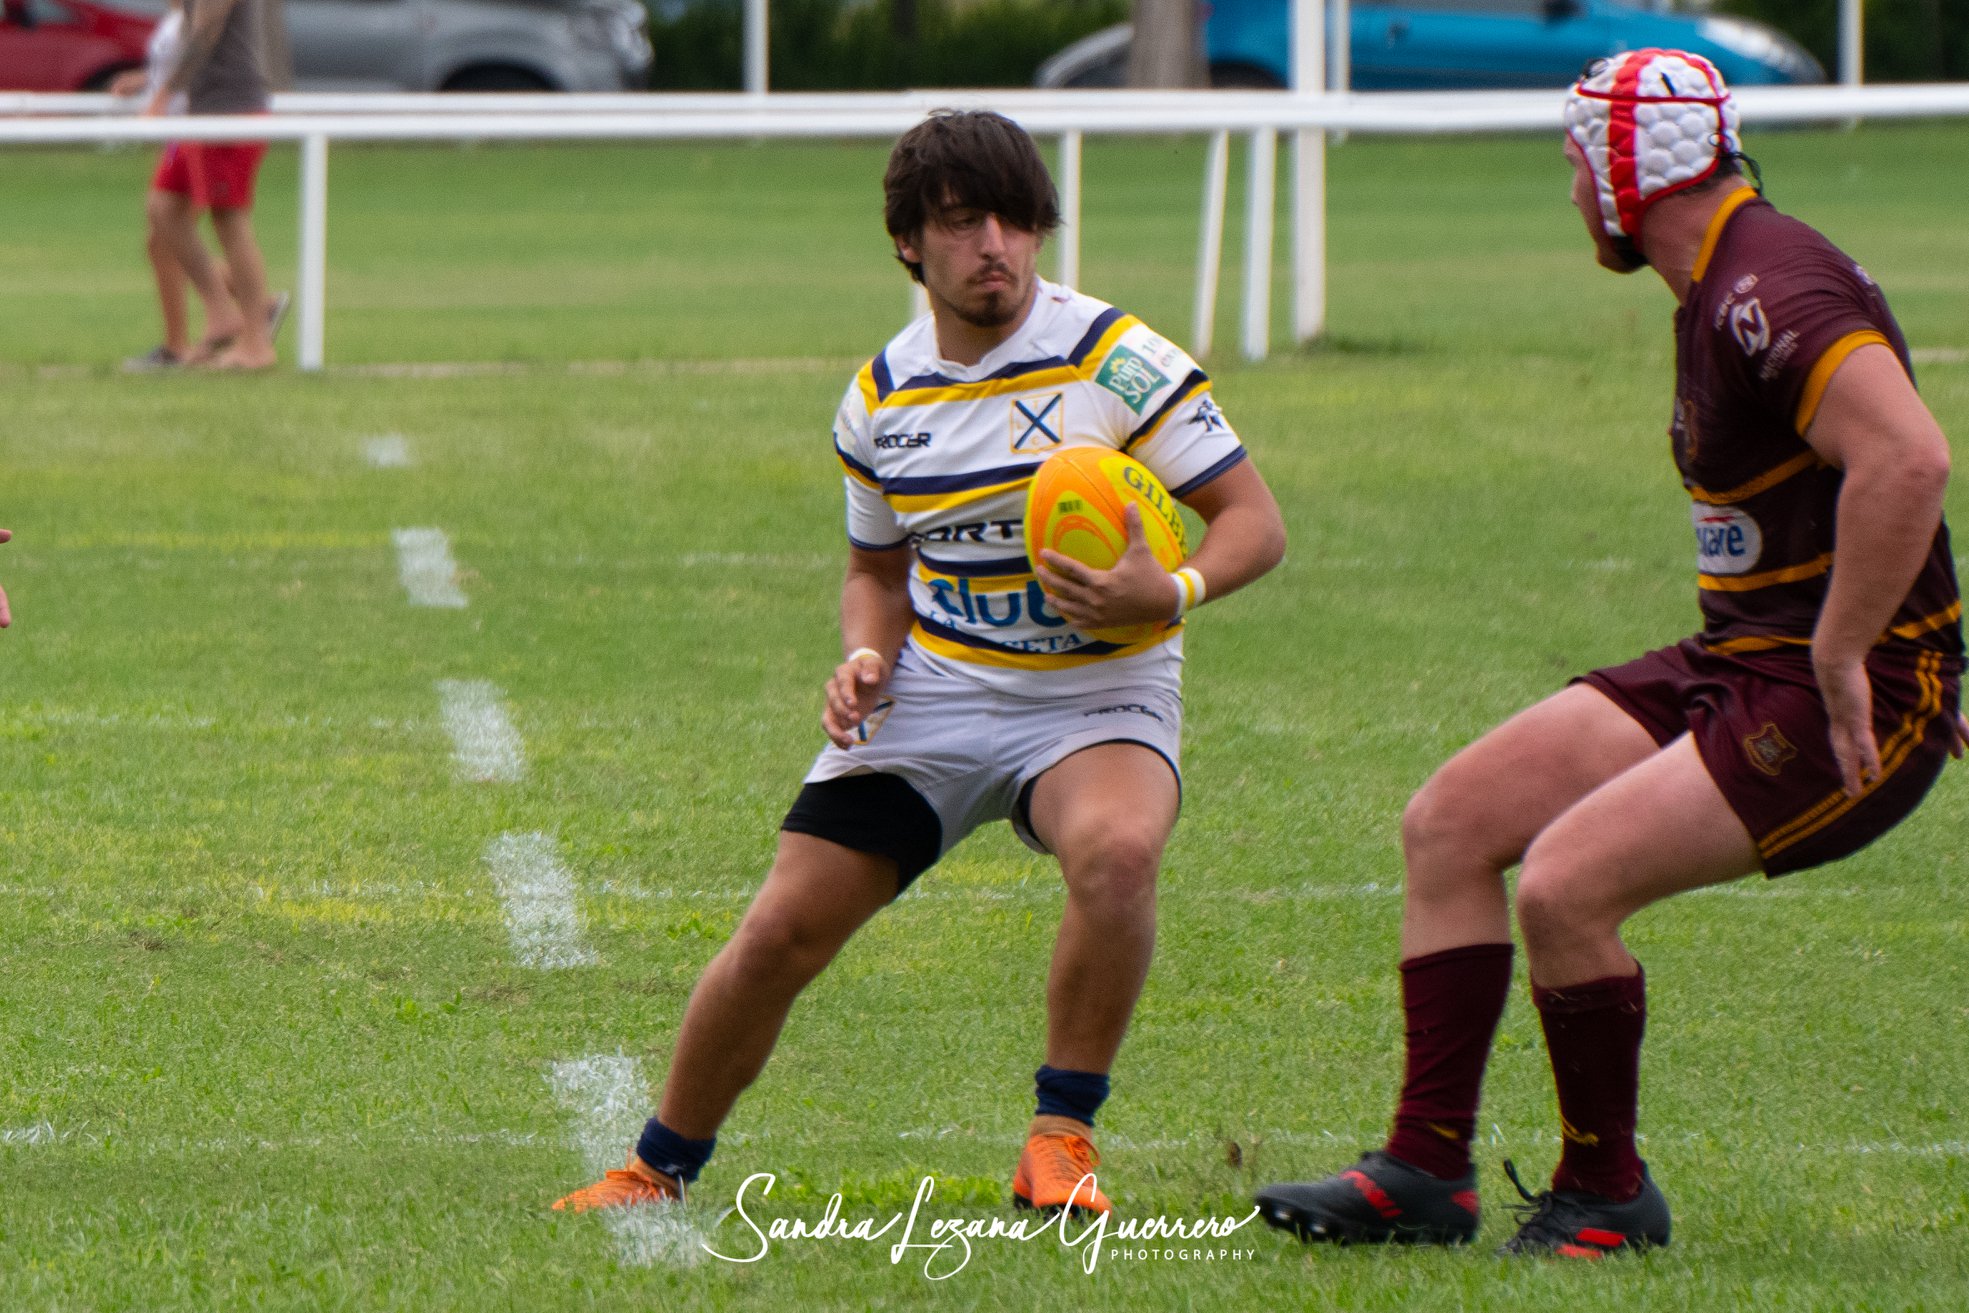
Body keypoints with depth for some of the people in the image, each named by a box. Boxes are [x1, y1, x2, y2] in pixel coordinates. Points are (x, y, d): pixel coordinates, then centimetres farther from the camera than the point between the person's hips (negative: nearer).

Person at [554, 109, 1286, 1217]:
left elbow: (1256, 520, -10)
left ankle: (1061, 1140, -19)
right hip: (932, 694, 3)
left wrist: (1173, 591, -30)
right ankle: (662, 1168, 16)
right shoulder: (882, 397, 4)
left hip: (1094, 698, -3)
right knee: (781, 933, -7)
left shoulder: (1114, 358, -11)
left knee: (1117, 851, -36)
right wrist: (866, 660, -3)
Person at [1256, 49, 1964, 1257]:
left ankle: (1607, 1198, 0)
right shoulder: (1723, 289, 12)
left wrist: (1841, 662, -30)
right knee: (1449, 824, 4)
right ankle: (1426, 1173, 8)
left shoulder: (1772, 292, -21)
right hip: (1739, 662, 10)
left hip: (1849, 702, -10)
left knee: (1564, 883, -22)